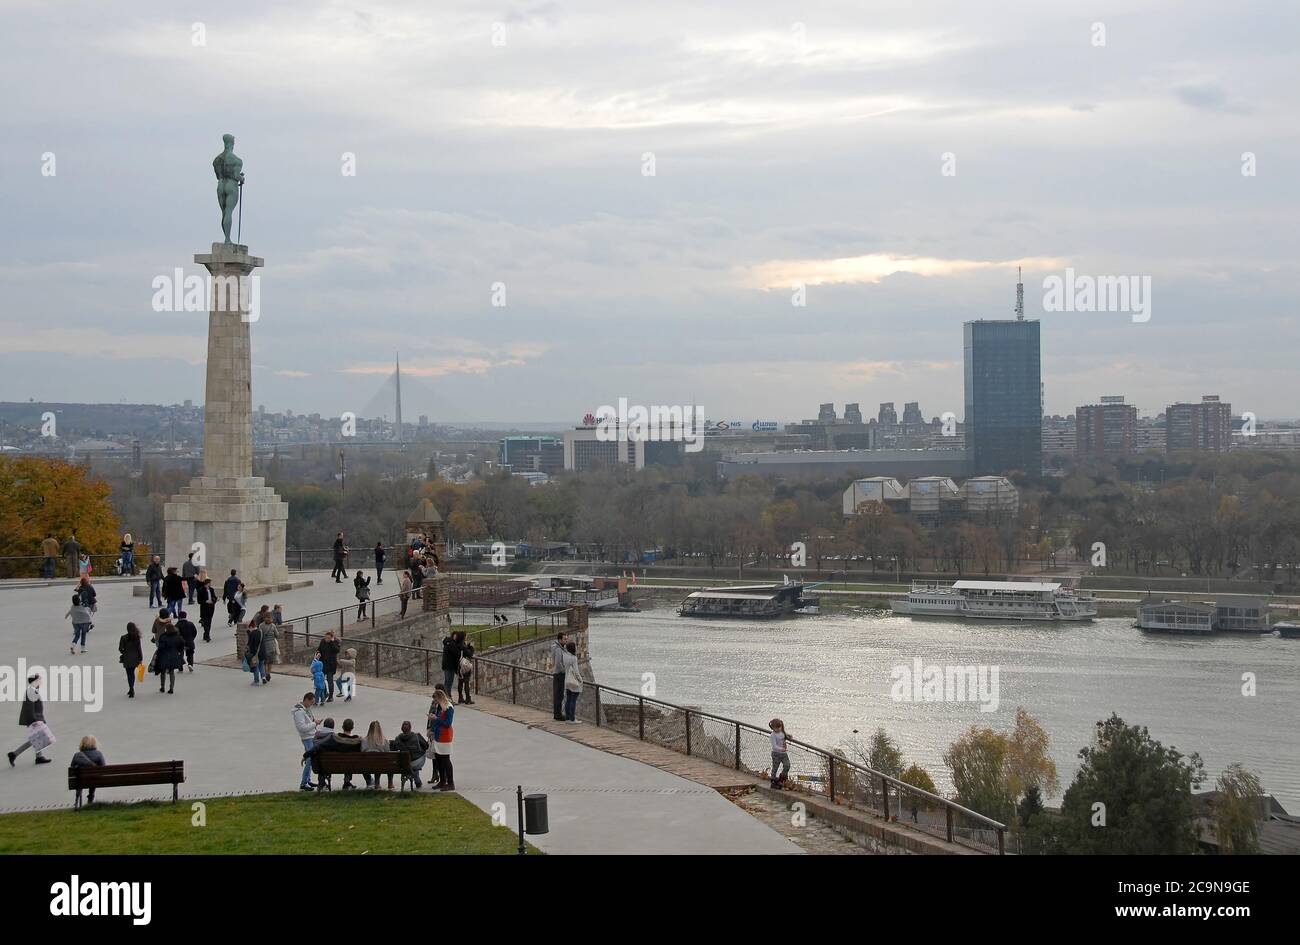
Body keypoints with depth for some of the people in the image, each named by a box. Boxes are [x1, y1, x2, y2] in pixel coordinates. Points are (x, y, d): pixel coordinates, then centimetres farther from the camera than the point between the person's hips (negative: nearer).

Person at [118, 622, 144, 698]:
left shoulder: (123, 638, -12)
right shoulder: (137, 637, -6)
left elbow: (120, 649, -8)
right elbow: (139, 648, -3)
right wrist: (140, 659, 3)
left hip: (127, 659, -3)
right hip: (135, 658, 3)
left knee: (129, 674, 2)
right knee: (132, 673, 17)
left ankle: (131, 690, -7)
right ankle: (131, 690, 25)